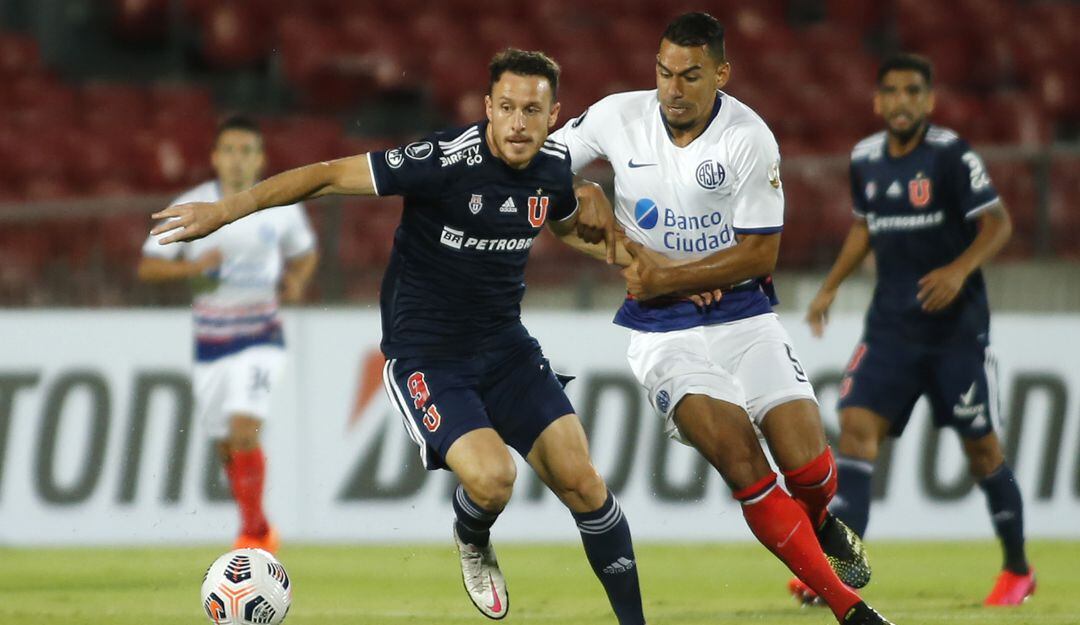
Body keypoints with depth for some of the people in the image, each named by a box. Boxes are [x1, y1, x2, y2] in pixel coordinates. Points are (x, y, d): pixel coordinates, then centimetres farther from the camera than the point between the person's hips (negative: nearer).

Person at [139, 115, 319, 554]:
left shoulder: (281, 206, -2)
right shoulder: (190, 209, -4)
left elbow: (305, 252, 17)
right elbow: (148, 267, -3)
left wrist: (296, 281, -4)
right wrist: (192, 266, -21)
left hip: (260, 339, -2)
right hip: (210, 344, 2)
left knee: (244, 429, -21)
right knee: (227, 447, 9)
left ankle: (252, 533, -9)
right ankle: (261, 531, 30)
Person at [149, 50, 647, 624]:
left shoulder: (553, 168, -2)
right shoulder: (445, 160, -23)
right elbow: (330, 175, -21)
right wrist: (225, 209, -26)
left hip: (505, 342, 5)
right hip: (424, 355, -5)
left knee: (582, 484, -5)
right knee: (490, 476, -26)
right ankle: (472, 545, 11)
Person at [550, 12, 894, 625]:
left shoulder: (749, 138, -10)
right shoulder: (619, 117, -4)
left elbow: (759, 254, -9)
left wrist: (665, 276, -14)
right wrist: (585, 194, -8)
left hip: (742, 315, 0)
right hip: (661, 330, 0)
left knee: (809, 468, -12)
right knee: (736, 453, -23)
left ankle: (821, 526, 29)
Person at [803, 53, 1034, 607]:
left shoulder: (952, 155, -11)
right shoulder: (864, 159, 6)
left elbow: (998, 223, -12)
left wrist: (959, 269, -28)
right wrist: (831, 286, 16)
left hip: (956, 326, -4)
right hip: (891, 325, 4)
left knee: (981, 446, 4)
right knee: (856, 426, -14)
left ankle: (1018, 570, 23)